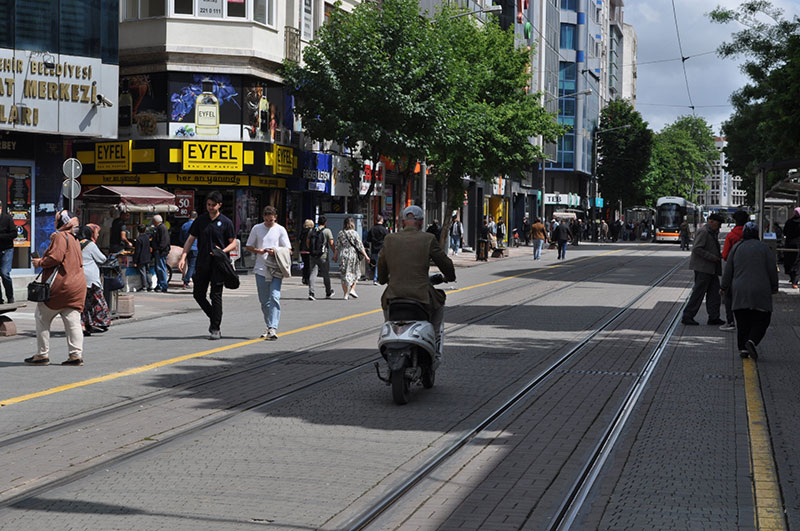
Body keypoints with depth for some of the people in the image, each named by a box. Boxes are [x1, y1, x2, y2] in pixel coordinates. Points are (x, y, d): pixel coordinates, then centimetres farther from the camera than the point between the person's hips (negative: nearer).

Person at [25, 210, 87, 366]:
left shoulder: (60, 237, -9)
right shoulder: (74, 239, 20)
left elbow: (55, 258, -20)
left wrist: (39, 262, -3)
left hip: (61, 286, -8)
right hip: (77, 284, 9)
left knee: (42, 317, 3)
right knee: (72, 321, 4)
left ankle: (42, 354, 3)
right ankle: (76, 354, -3)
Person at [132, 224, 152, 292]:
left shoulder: (138, 239, -17)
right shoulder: (147, 236, 1)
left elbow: (137, 251, -16)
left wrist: (135, 261, -11)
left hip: (141, 260, -7)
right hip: (147, 258, 7)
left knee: (143, 272, 0)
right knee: (147, 272, 13)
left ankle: (144, 286, 2)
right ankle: (150, 286, 12)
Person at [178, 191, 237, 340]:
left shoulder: (226, 222, 0)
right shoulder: (200, 220, 7)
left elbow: (233, 243, 3)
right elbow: (190, 240, 8)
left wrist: (222, 251, -17)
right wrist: (183, 257, -4)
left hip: (218, 265, -4)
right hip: (202, 263, 4)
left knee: (216, 296, -4)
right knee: (198, 294, 5)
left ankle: (216, 329, 1)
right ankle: (214, 318, 27)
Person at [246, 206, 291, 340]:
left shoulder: (280, 230, 4)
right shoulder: (256, 228, 9)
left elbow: (288, 250, 4)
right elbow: (248, 246, 14)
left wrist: (275, 252, -15)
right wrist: (259, 251, -7)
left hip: (276, 270, -3)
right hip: (261, 269, 3)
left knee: (274, 297, -16)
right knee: (264, 300, 9)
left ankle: (273, 328, -21)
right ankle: (269, 326, 22)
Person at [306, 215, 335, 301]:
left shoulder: (312, 231, 9)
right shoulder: (327, 231, -5)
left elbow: (308, 243, 14)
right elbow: (331, 244, -8)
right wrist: (335, 253, 2)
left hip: (313, 255, 4)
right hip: (323, 256, -4)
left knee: (313, 273, 0)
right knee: (326, 274, 10)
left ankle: (311, 293, -15)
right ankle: (328, 293, 25)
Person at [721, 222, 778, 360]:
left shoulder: (736, 248, 5)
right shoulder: (764, 247, -1)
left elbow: (728, 270, 7)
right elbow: (772, 270, 1)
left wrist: (724, 287, 18)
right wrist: (774, 287, 12)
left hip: (740, 291, 2)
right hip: (760, 291, -2)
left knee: (742, 321, 8)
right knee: (761, 320, 3)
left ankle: (743, 348, 3)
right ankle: (752, 341, -19)